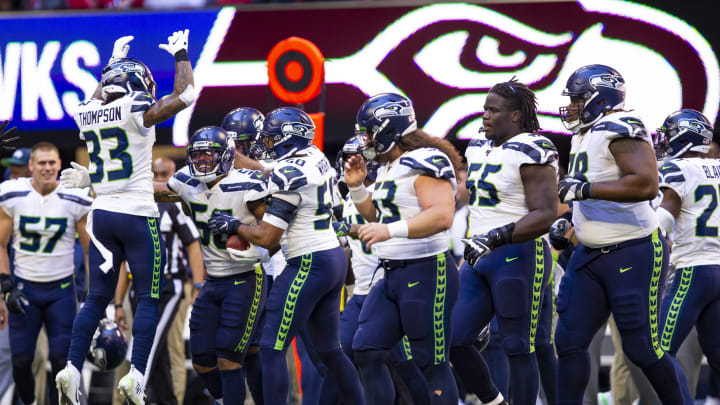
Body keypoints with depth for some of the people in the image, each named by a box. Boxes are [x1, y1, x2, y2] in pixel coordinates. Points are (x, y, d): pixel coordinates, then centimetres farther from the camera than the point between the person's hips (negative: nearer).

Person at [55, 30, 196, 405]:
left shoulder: (86, 114, 6)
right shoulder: (136, 111, -12)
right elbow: (184, 95, -6)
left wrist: (114, 62, 41)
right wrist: (181, 55, 8)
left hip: (101, 215, 6)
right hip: (138, 215, -6)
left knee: (97, 297, 11)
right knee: (148, 298, 1)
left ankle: (72, 369, 1)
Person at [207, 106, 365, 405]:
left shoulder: (288, 176, -18)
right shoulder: (316, 158, 8)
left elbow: (266, 238, -18)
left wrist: (233, 225, -2)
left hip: (309, 265, -10)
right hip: (335, 257, 10)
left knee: (272, 349, -8)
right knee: (329, 349, 17)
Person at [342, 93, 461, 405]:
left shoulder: (426, 163, -15)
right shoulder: (389, 167, 15)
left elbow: (441, 215, -29)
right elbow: (376, 215, 28)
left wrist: (390, 230, -38)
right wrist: (356, 186, 12)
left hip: (426, 273, -10)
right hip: (392, 274, 10)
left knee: (432, 364, -4)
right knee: (366, 352, 5)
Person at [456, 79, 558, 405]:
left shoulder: (531, 152, -13)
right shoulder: (479, 148, 14)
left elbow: (544, 216, -20)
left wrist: (494, 238, -27)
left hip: (519, 257, -9)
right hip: (479, 260, 9)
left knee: (517, 349, -4)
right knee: (454, 341, 4)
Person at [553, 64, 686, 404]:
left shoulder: (620, 130, -17)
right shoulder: (584, 135, 14)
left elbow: (646, 185, -30)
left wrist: (582, 190, -26)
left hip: (633, 254, -9)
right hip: (590, 255, 9)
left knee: (641, 347, -4)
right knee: (569, 341, 4)